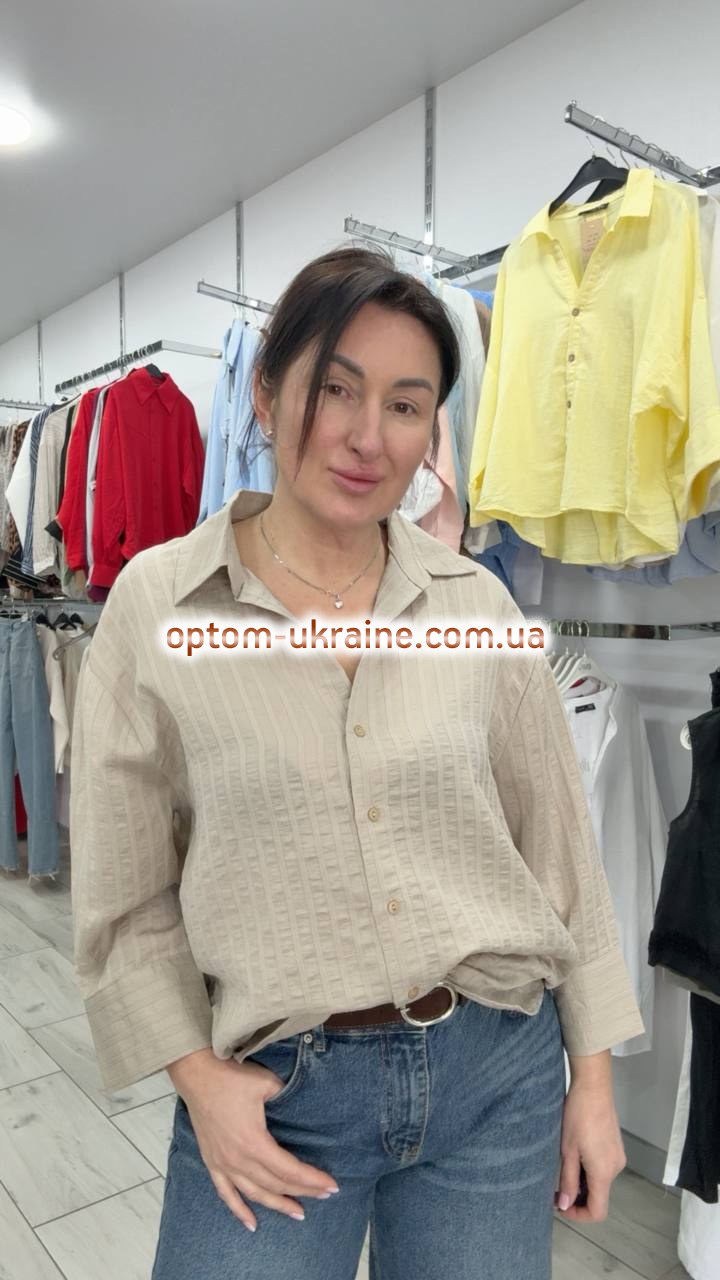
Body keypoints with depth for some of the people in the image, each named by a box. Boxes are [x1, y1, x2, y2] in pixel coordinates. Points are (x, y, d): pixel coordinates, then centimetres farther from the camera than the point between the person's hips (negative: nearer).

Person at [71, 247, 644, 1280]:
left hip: (499, 1070, 2)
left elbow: (558, 845, 2)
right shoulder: (155, 602, -9)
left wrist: (593, 1073, 5)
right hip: (274, 1089, -1)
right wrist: (198, 1078, -8)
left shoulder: (477, 604, -5)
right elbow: (125, 894, -3)